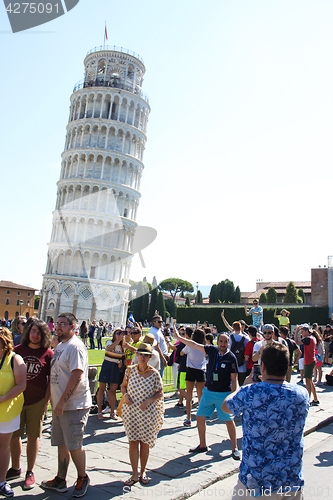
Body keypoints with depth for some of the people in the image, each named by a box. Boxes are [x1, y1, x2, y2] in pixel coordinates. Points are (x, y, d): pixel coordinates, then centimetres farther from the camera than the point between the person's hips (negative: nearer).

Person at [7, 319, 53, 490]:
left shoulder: (48, 353, -6)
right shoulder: (18, 350, 1)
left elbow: (51, 380, -2)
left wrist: (46, 400, -7)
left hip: (37, 401, -2)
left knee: (33, 437, 8)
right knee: (13, 435, 12)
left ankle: (30, 472, 24)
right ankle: (15, 468, 32)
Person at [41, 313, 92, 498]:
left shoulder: (75, 346, -17)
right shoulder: (59, 346, 12)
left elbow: (77, 376, -24)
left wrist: (62, 401, -23)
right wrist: (54, 400, 17)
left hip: (74, 405, -8)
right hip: (60, 405, 9)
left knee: (74, 445, 2)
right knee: (61, 443, 16)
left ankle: (82, 478, 22)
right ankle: (60, 480, 30)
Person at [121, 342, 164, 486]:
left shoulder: (154, 373, -8)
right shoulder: (130, 370, -2)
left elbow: (160, 393, -2)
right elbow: (123, 386, 11)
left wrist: (148, 401, -17)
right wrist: (125, 395, -9)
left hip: (148, 411, -1)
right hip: (131, 410, 1)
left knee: (145, 442, 9)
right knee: (133, 441, 1)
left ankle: (143, 471, 28)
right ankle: (134, 474, 13)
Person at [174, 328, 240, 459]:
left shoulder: (231, 357, -12)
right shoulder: (212, 350, -3)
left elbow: (234, 379, -8)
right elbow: (194, 345, 5)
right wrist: (178, 337, 6)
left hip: (224, 394, -4)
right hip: (208, 392, 5)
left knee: (229, 420, -1)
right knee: (200, 417, 8)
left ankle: (234, 449, 17)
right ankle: (202, 445, 25)